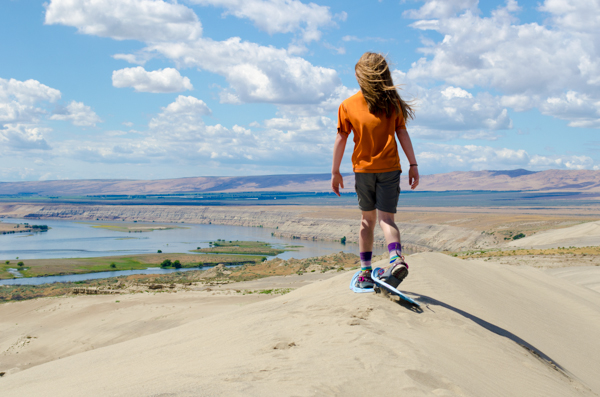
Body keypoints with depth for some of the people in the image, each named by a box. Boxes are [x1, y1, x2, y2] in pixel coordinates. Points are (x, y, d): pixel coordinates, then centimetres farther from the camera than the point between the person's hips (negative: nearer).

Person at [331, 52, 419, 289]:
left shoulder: (348, 105, 0)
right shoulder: (393, 103, 1)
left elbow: (341, 139, 1)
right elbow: (402, 134, 0)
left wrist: (335, 171, 7)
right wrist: (413, 165, 3)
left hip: (363, 169, 1)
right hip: (389, 168, 0)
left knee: (368, 219, 13)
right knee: (386, 218, -1)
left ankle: (365, 271, 14)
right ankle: (396, 258, -29)